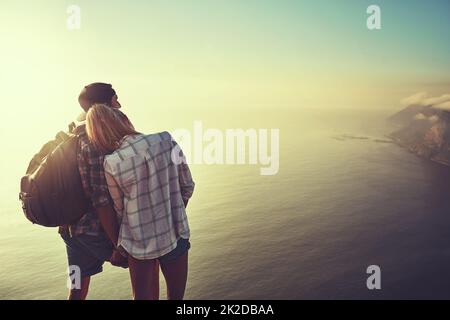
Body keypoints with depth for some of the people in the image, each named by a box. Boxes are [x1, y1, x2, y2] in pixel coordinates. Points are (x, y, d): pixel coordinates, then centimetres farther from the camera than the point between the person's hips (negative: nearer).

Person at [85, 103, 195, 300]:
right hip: (175, 236, 1)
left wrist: (118, 245, 17)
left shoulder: (111, 164, -13)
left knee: (143, 296, 18)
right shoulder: (166, 141, -11)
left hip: (139, 244, -1)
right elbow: (187, 186, -2)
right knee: (176, 295, 20)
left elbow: (118, 209, -1)